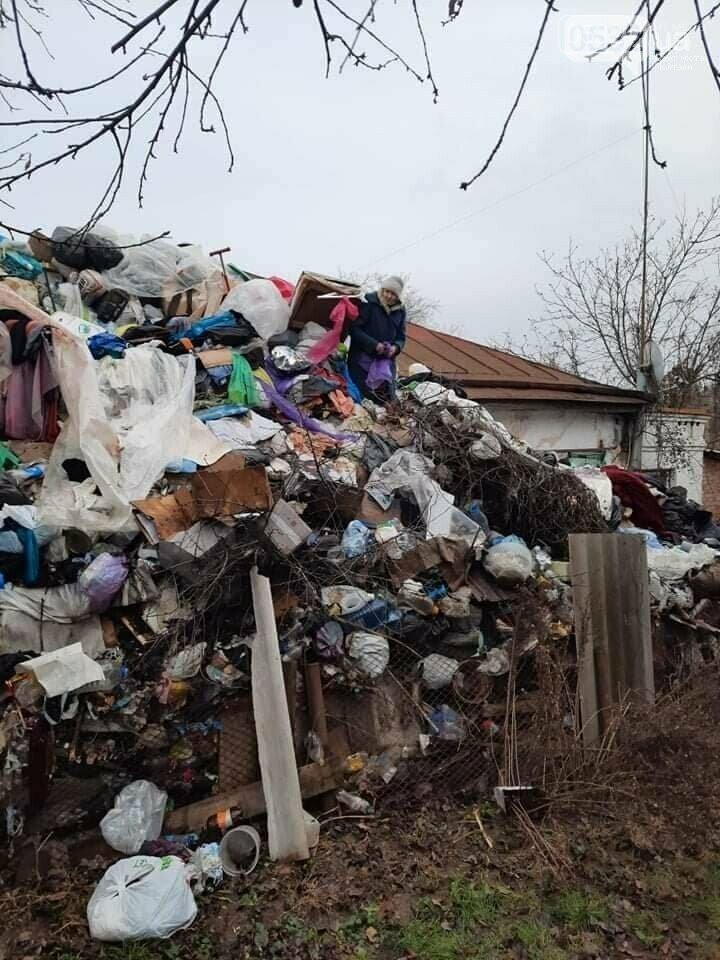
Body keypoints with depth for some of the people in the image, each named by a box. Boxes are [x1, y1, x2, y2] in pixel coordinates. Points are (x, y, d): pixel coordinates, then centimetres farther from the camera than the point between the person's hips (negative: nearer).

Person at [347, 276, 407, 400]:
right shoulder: (368, 302, -7)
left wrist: (396, 347, -9)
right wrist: (374, 344, -20)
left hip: (387, 360, 5)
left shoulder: (400, 310, 10)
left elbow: (401, 337, 15)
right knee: (361, 395, -9)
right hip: (363, 359, -5)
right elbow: (355, 329, -11)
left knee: (387, 398, 3)